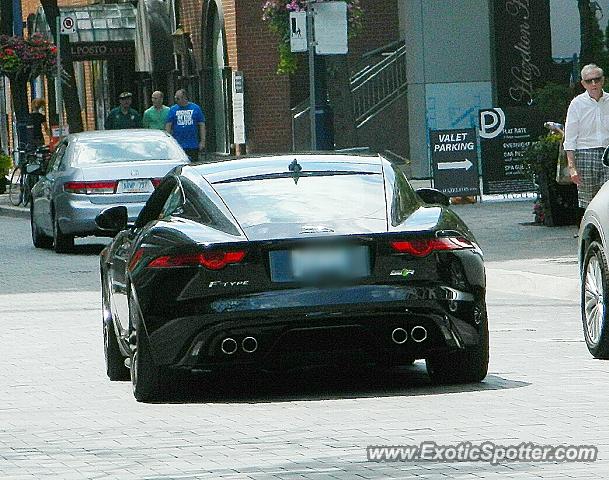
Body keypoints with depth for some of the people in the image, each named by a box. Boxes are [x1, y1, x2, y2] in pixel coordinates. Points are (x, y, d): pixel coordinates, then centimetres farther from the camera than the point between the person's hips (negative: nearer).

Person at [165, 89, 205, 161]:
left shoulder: (195, 108, 6)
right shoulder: (173, 109, 7)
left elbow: (202, 125, 6)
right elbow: (168, 126, 5)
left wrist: (202, 141, 0)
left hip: (193, 146, 0)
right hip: (177, 146, 0)